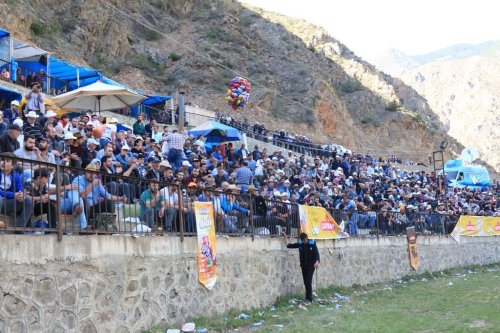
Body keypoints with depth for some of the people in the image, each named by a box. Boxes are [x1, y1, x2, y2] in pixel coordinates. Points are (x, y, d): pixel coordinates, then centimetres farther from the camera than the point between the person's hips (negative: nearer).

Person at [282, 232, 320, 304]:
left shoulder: (312, 243, -9)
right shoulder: (300, 244, 2)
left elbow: (316, 253, -15)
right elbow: (288, 245, 6)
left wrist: (317, 261, -30)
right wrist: (285, 237, 0)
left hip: (311, 266, -5)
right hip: (303, 265, 5)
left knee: (308, 281, -12)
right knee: (306, 282, 6)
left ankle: (309, 299, -8)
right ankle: (309, 298, 15)